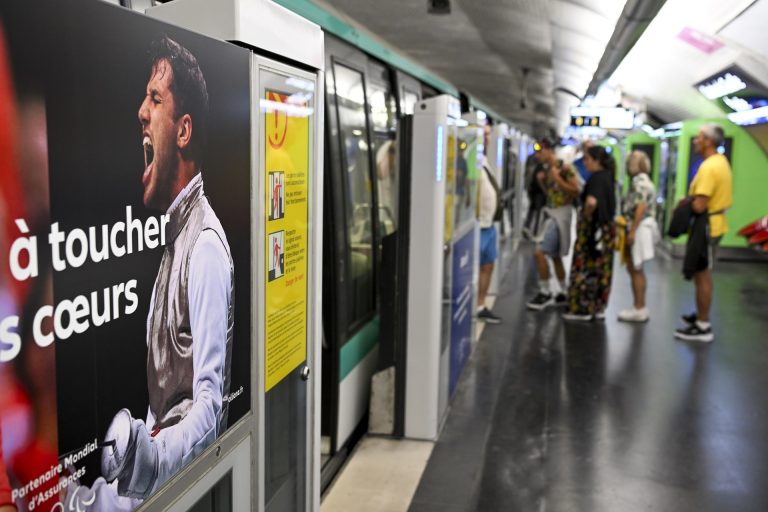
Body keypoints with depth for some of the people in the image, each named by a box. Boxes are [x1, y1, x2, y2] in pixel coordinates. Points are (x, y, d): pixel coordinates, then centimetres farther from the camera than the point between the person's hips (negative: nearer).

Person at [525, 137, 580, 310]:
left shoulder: (564, 168, -14)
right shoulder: (548, 169, 11)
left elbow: (575, 191, -17)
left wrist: (557, 179, -22)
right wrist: (542, 181, 4)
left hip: (561, 214, -9)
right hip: (551, 213, 9)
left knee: (539, 252, -16)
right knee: (555, 256, 17)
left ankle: (545, 293, -6)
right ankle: (565, 293, 30)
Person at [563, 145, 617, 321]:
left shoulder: (596, 177, -16)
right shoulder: (608, 176, 10)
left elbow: (591, 201, -32)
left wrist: (586, 215, -15)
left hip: (593, 227, -8)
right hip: (607, 227, 8)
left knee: (585, 268, 1)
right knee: (602, 270, 12)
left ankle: (582, 308, 8)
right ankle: (598, 308, 20)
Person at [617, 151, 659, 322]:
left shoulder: (639, 182, -13)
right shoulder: (644, 181, 17)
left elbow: (641, 208, -22)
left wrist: (632, 231, -23)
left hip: (638, 228, -10)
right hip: (640, 228, 10)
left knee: (635, 269, -5)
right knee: (635, 269, 14)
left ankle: (639, 309, 0)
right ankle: (639, 307, 19)